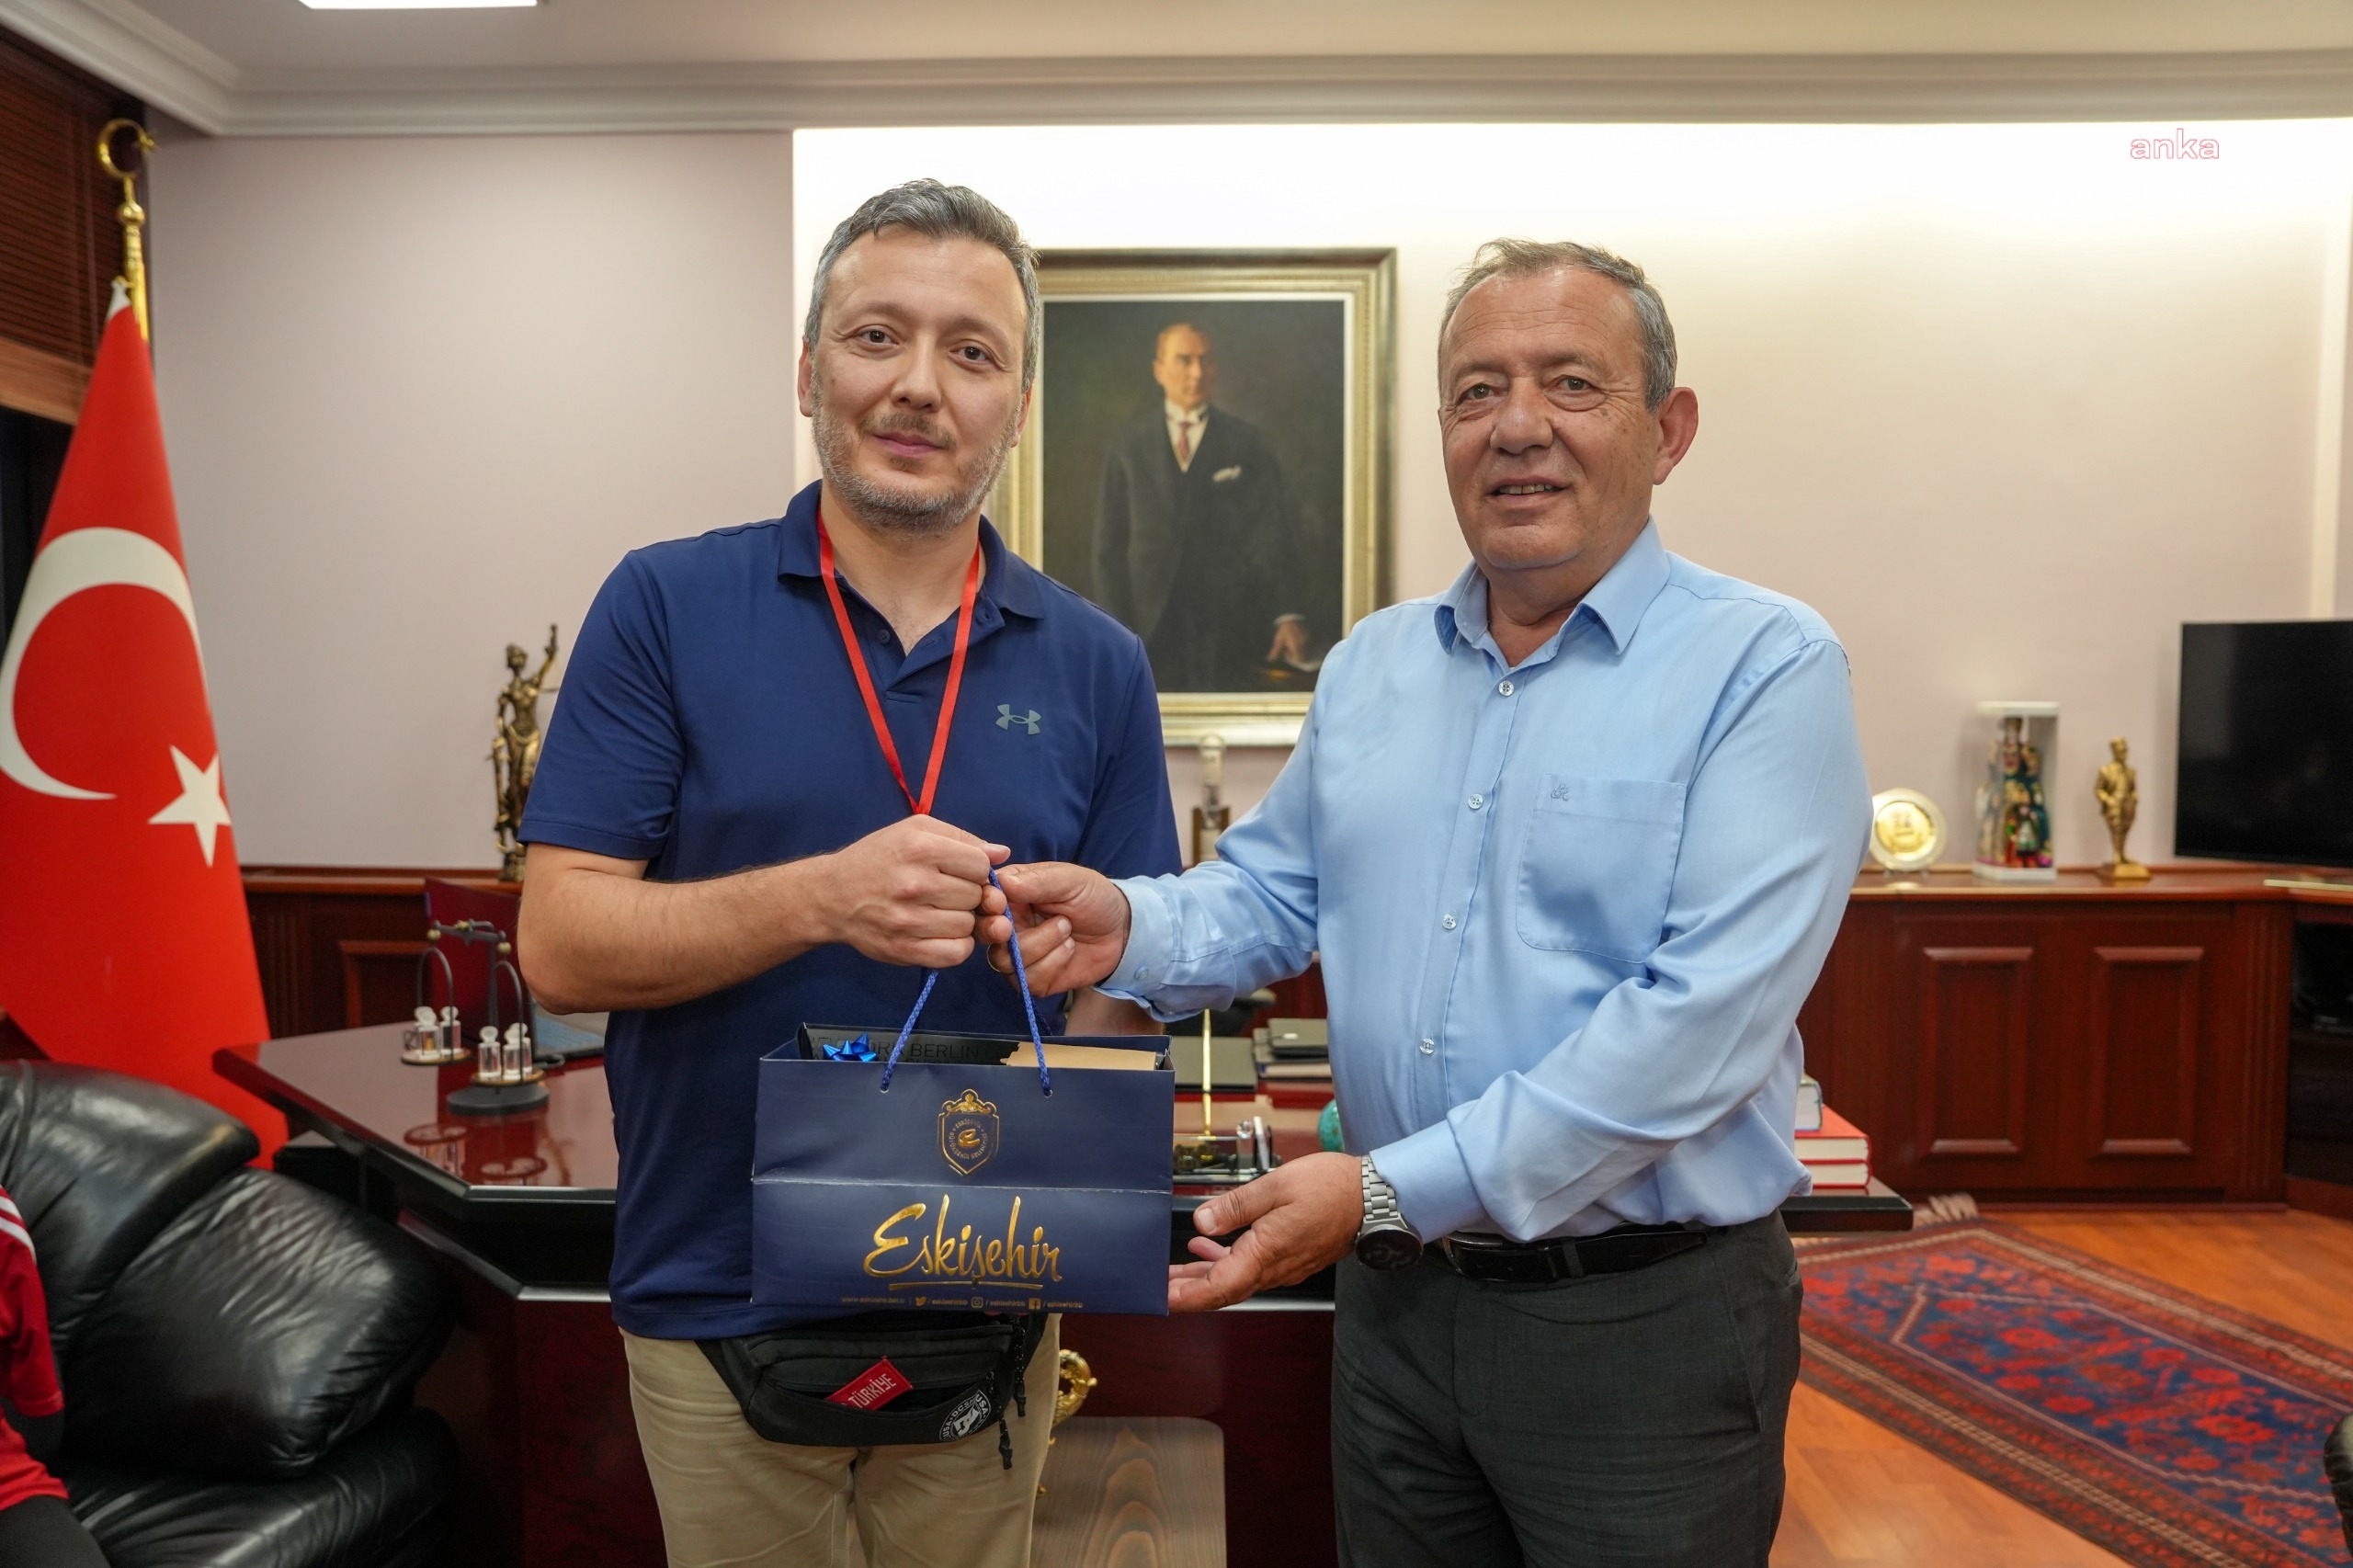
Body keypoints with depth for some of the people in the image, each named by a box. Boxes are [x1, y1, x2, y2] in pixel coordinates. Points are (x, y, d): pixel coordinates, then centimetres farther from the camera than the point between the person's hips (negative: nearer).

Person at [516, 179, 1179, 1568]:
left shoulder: (1096, 665, 0)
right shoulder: (667, 607, -6)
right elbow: (561, 946, -10)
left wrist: (1094, 954, -20)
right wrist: (824, 896, -26)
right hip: (721, 1303, -1)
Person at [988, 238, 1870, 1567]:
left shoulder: (1767, 668, -13)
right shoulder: (1373, 666, 6)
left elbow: (1705, 1014, -22)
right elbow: (1272, 895, 11)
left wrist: (1394, 1189, -25)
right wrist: (1130, 927, -11)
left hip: (1645, 1319, -4)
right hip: (1398, 1299, 5)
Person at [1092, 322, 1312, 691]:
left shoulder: (1246, 442, 7)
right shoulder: (1128, 446, 9)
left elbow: (1275, 532, 0)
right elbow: (1110, 542, 7)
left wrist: (1288, 614, -11)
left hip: (1229, 619, -1)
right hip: (1151, 623, 1)